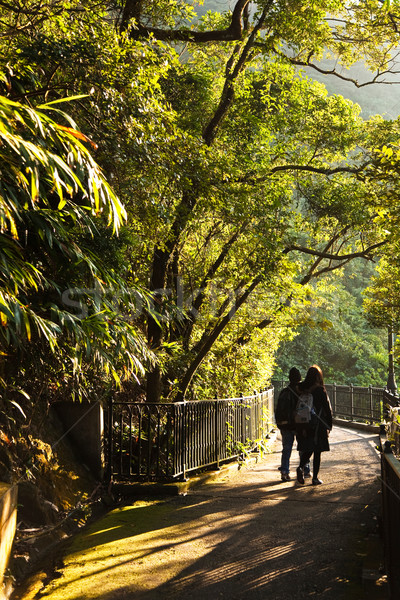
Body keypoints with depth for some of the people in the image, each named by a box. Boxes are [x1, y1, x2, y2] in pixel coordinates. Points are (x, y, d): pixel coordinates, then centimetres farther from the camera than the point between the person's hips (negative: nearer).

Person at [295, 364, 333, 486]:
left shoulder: (301, 390, 1)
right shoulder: (320, 390, -10)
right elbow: (328, 409, -7)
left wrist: (299, 427, 15)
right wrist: (329, 425, 4)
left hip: (304, 425, 3)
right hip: (318, 426, -3)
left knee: (307, 449, 15)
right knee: (317, 452, 6)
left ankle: (301, 467, -10)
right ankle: (315, 478, 9)